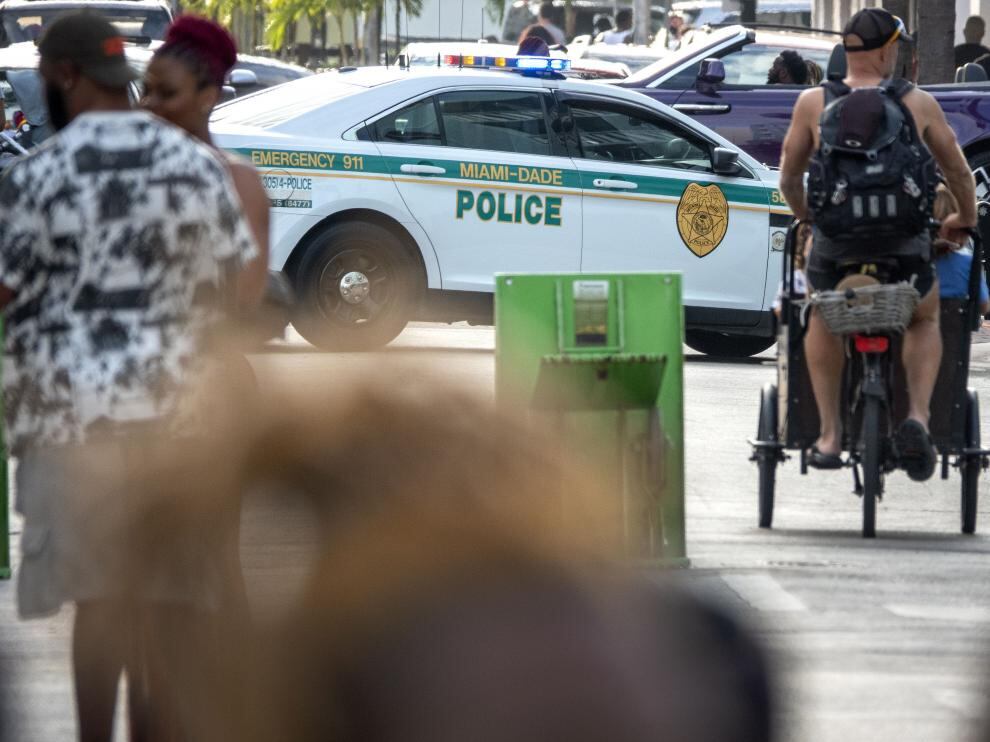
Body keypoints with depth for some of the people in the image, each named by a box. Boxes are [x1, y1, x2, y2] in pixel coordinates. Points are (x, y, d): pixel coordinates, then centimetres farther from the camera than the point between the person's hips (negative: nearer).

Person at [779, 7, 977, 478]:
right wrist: (965, 219, 33)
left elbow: (788, 178, 12)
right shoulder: (918, 104, 2)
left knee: (822, 319, 31)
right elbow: (957, 170, 14)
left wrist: (804, 215, 32)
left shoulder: (813, 103, 3)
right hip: (906, 248, 0)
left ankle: (830, 435, 23)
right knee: (924, 320, 29)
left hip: (835, 245, 0)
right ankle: (918, 415, 5)